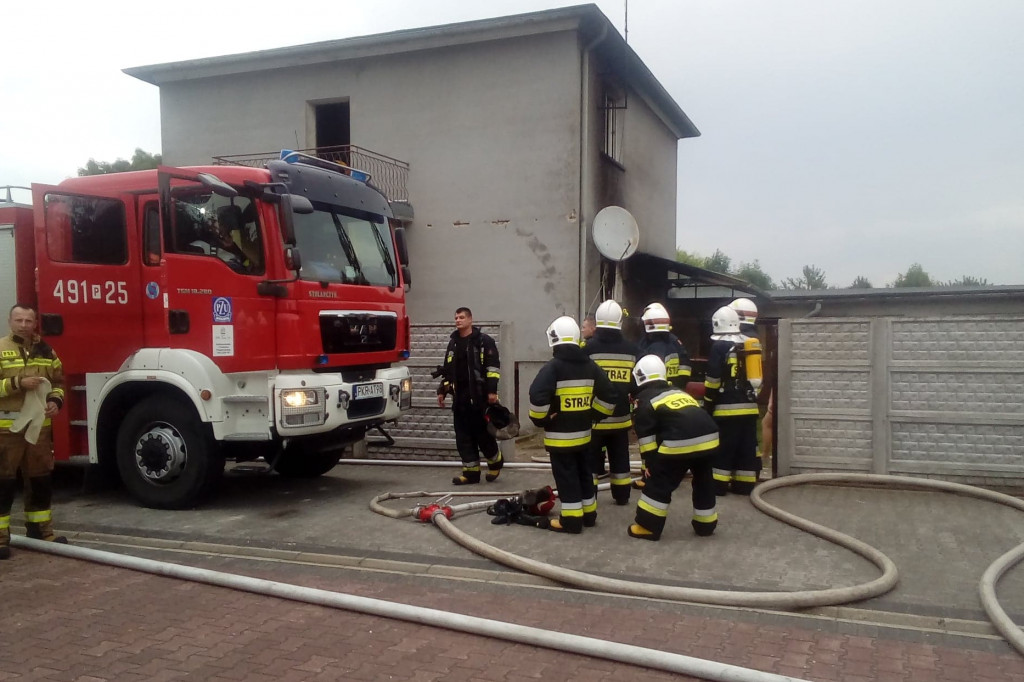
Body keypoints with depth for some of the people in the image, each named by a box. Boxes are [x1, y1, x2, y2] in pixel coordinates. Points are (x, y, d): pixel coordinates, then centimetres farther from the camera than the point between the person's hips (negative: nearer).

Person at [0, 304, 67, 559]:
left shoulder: (45, 351, 11)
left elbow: (58, 381, 17)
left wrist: (56, 401, -1)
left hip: (39, 425, 4)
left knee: (40, 479, 11)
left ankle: (39, 528, 23)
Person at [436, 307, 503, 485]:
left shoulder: (483, 340, -3)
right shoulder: (453, 342, 17)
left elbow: (493, 366, -9)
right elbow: (446, 369, 23)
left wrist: (492, 390, -16)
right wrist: (442, 390, 18)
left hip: (478, 395, -6)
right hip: (459, 396, 6)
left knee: (482, 431, -2)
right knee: (463, 435, 4)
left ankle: (495, 461, 22)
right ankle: (471, 471, 10)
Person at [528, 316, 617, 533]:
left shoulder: (552, 367, -15)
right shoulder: (590, 366, 5)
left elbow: (537, 396, -24)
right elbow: (608, 394, 9)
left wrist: (540, 419, -7)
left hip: (560, 434, -6)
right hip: (583, 432, 6)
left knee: (566, 476, 1)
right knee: (584, 472, 18)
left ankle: (571, 520, 6)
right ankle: (589, 514, 29)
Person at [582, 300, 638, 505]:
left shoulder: (589, 347, -11)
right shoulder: (631, 349, 2)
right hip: (620, 416, 4)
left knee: (591, 459, 6)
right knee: (620, 458, 17)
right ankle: (622, 496, 25)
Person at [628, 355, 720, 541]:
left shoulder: (645, 400, 11)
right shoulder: (679, 392, 31)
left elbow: (646, 435, 5)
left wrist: (650, 461, 9)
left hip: (680, 443, -6)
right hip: (708, 438, 6)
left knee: (659, 482, 7)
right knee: (703, 480, 25)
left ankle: (648, 527, 10)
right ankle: (705, 524, 34)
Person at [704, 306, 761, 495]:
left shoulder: (719, 346, -9)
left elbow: (713, 380, -11)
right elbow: (758, 376, 16)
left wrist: (708, 405, -4)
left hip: (727, 407, -6)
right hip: (749, 406, 6)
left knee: (723, 447, -1)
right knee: (747, 446, 9)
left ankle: (719, 484, 1)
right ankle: (744, 484, 13)